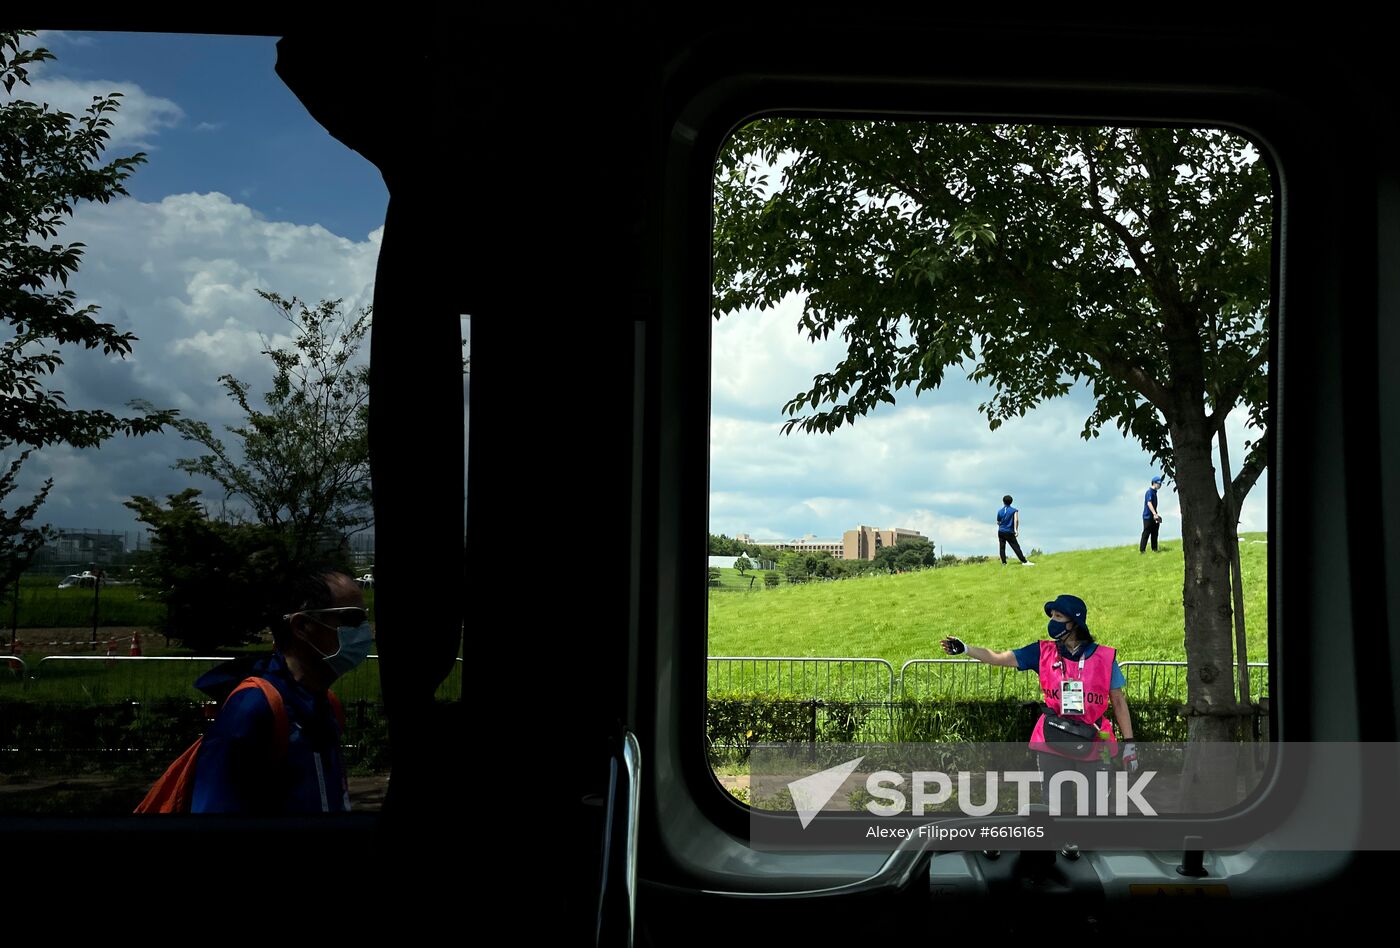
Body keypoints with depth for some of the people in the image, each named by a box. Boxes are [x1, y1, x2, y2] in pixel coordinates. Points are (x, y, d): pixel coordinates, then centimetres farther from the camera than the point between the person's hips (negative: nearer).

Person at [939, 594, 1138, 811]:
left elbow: (1118, 701, 5)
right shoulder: (1043, 652, 2)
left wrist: (1129, 743, 3)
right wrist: (964, 648, -13)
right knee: (1056, 806, 5)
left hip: (1093, 747, -1)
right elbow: (998, 658, -2)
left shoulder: (1104, 657, -1)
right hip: (1052, 745, 1)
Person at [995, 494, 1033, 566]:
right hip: (1009, 532, -2)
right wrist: (1016, 530, -7)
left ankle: (1004, 563, 4)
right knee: (1016, 547, -3)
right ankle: (1024, 561, -5)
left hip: (1001, 532, 3)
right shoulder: (1014, 510, -2)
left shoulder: (1000, 511, 5)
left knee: (1002, 548, 7)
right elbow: (1016, 520, -15)